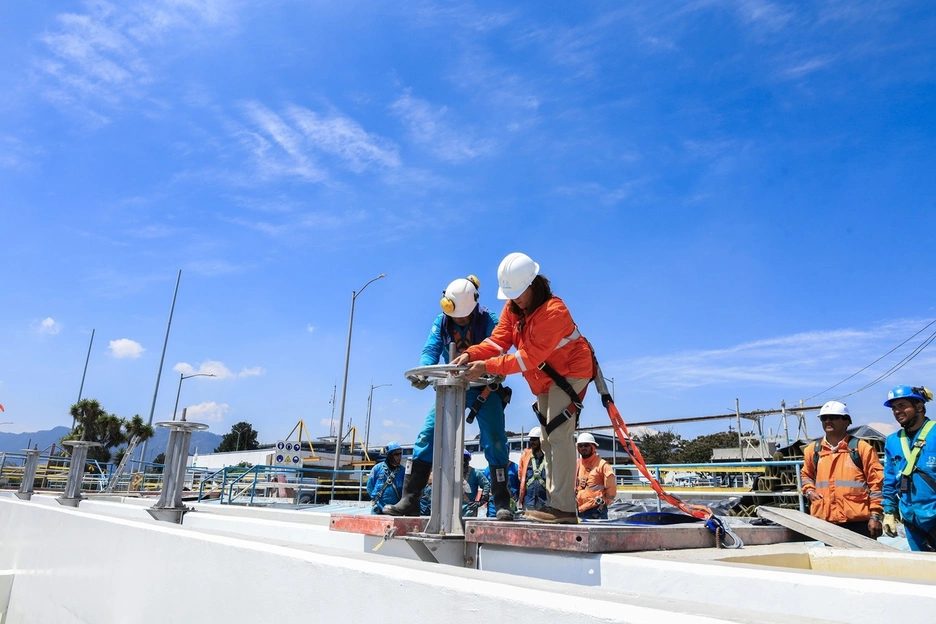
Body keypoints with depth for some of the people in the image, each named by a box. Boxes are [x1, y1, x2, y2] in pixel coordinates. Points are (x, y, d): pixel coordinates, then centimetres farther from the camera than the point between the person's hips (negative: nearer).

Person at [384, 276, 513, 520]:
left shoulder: (488, 321, -14)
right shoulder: (441, 322, -4)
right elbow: (431, 350, -16)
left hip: (484, 388, -3)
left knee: (495, 441, -11)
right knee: (427, 434, -8)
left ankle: (502, 504, 0)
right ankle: (409, 500, -2)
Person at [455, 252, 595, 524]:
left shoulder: (553, 312, -29)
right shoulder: (513, 307, -2)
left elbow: (530, 358, -33)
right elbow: (498, 340, -10)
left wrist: (488, 366, -35)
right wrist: (471, 354, -28)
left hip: (570, 372, -9)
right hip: (546, 379, 9)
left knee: (559, 435, -18)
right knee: (547, 439, 9)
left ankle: (564, 508, -17)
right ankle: (556, 504, 16)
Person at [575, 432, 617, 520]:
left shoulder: (602, 464, -4)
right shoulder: (576, 464, 11)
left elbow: (611, 487, -4)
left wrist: (602, 503, -1)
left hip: (596, 510, -6)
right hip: (579, 510, 6)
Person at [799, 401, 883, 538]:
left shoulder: (861, 448, -2)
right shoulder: (812, 450, 9)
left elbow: (876, 482, -3)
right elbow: (806, 474, 27)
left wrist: (875, 515, -7)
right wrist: (809, 491, 8)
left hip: (859, 521, -3)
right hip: (825, 521, 4)